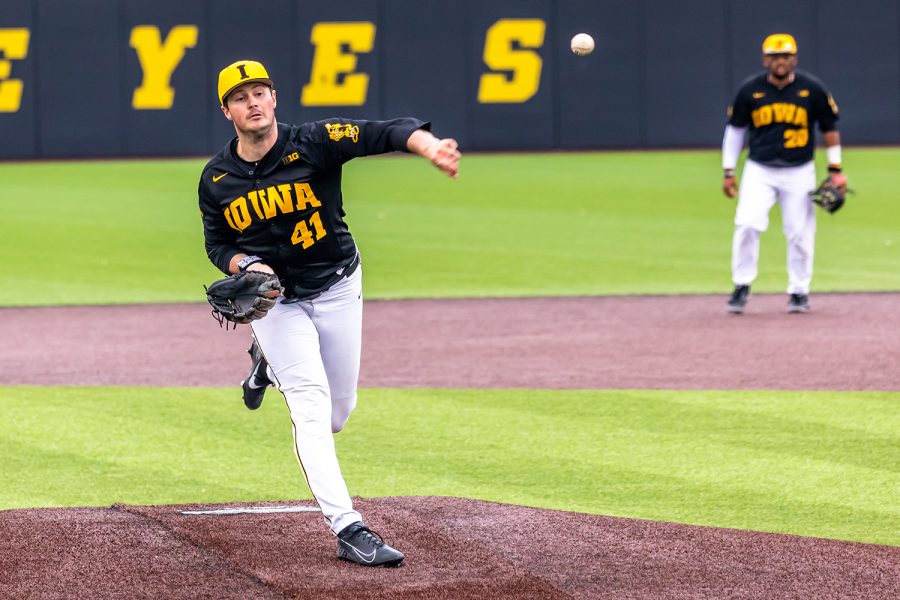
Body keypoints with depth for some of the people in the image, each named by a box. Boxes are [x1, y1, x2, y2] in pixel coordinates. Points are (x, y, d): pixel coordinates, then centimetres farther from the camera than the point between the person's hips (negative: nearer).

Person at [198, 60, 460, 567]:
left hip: (338, 288, 1)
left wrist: (428, 145, -55)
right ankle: (348, 529, -21)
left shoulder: (313, 143, -18)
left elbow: (386, 133, -33)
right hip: (274, 298, -1)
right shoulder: (217, 179, -9)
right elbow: (218, 244, 6)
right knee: (312, 408, -17)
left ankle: (269, 363, 43)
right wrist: (248, 266, -18)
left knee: (337, 416, 12)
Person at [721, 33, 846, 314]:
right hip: (759, 171, 0)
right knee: (747, 225, -15)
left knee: (800, 233, 0)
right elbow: (735, 129, 9)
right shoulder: (750, 90, -1)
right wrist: (728, 172, 8)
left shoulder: (812, 89, -3)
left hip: (799, 172, 0)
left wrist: (835, 170, 3)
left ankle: (799, 291, 15)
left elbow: (829, 128, 6)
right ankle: (741, 286, -2)